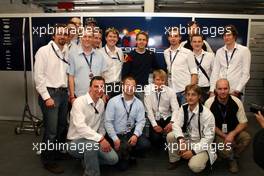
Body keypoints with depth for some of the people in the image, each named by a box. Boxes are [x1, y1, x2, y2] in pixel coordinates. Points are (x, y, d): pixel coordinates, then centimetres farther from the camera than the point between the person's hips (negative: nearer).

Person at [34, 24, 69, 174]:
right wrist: (47, 97, -15)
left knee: (62, 126, 15)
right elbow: (38, 76, -11)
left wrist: (69, 93, 9)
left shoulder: (67, 52, 10)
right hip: (50, 93, -6)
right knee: (51, 130, -1)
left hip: (64, 93, 6)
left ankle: (58, 153, 35)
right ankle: (48, 160, 18)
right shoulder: (44, 51, -7)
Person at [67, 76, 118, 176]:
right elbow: (80, 126, -32)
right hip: (76, 141, -6)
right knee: (92, 144, -38)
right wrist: (100, 138, -37)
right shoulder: (79, 102, -20)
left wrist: (102, 138, -3)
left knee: (113, 159, -8)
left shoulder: (101, 103, 3)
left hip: (94, 140, 7)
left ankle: (88, 160, 17)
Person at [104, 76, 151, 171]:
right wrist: (115, 139, -18)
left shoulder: (139, 103, 1)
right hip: (117, 134, -3)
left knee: (145, 144, -21)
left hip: (131, 133, 4)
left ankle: (130, 155, 10)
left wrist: (135, 135, -20)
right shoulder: (113, 101, -10)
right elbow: (108, 122, -12)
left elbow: (141, 121, -3)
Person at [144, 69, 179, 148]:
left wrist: (171, 122, -28)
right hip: (154, 119, -1)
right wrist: (154, 125, -16)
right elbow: (148, 109, -11)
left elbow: (175, 109, -11)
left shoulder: (170, 91, -4)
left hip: (167, 118, 1)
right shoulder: (148, 89, -8)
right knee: (155, 138, -22)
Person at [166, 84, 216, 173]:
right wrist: (181, 140, -32)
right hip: (187, 139, 5)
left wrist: (193, 151, -24)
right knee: (170, 136, -21)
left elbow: (209, 137, -20)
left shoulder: (207, 114, -21)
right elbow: (176, 124, -13)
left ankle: (201, 158, 9)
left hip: (201, 145, -4)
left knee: (195, 166, -28)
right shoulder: (183, 108, -6)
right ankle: (174, 160, 3)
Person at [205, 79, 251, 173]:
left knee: (246, 138, -27)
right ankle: (232, 159, 11)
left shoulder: (236, 102, -10)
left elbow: (243, 123, -4)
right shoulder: (209, 103, -14)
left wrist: (232, 134, -22)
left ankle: (233, 158, 3)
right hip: (217, 133, -2)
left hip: (233, 132, 2)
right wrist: (224, 136, -17)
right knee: (223, 149, -30)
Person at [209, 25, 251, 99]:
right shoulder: (219, 51, 9)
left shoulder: (244, 50, 0)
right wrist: (212, 91, -2)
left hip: (234, 92, -2)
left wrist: (237, 90, -10)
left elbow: (246, 73, -3)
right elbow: (215, 72, 5)